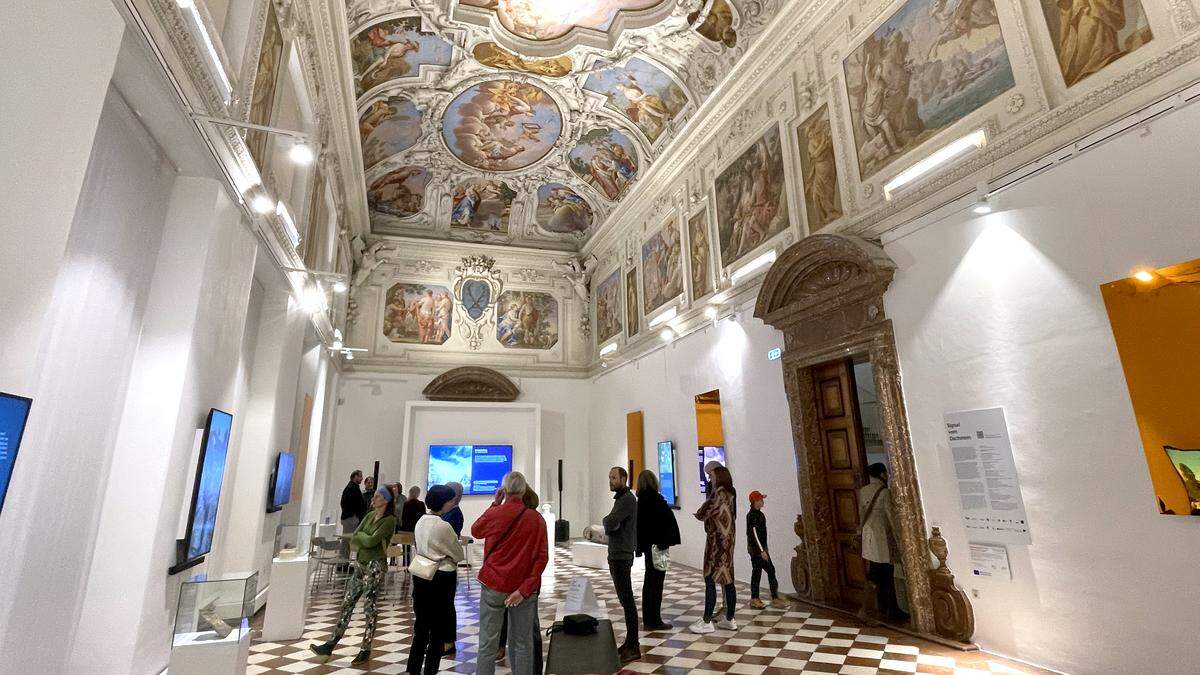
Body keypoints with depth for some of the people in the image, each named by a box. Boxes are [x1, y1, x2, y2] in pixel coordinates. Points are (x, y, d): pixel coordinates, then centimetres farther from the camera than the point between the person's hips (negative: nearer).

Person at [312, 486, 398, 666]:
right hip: (361, 563, 8)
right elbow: (353, 539, 4)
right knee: (347, 604, 12)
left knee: (370, 608, 2)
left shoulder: (390, 520, -15)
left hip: (376, 566, -7)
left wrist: (361, 535, -4)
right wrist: (366, 539, -13)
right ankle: (331, 645, 23)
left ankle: (365, 650, 15)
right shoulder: (370, 515, 8)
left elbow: (371, 540, -22)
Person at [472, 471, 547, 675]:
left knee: (487, 642, 9)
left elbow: (475, 531, 12)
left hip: (494, 585, -1)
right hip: (523, 587, 1)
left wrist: (495, 504, 10)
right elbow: (542, 557, -11)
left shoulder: (494, 514, -9)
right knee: (523, 643, 12)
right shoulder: (536, 519, -6)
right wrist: (525, 589, -11)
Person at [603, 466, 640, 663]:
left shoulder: (627, 499, -16)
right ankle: (631, 640, 24)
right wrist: (610, 522, -4)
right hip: (617, 555, 10)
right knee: (625, 599, 15)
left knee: (627, 600, -4)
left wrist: (608, 521, -3)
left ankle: (633, 647, 3)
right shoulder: (621, 498, 15)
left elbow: (609, 524, -23)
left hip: (622, 556, -10)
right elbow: (610, 525, 17)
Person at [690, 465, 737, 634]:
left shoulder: (718, 494, -17)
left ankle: (707, 621, 1)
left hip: (717, 540, -9)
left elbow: (702, 514, -14)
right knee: (727, 579, 12)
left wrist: (697, 513, 5)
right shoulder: (728, 495, 10)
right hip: (727, 539, 9)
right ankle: (729, 619, 20)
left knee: (710, 579, -4)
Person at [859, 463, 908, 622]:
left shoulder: (862, 491, 6)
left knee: (876, 575, 13)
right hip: (882, 537, -7)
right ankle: (892, 611, 8)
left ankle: (883, 609, 23)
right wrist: (898, 537, -6)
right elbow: (891, 516, -13)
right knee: (888, 576, 1)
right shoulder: (884, 492, -15)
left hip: (869, 537, 7)